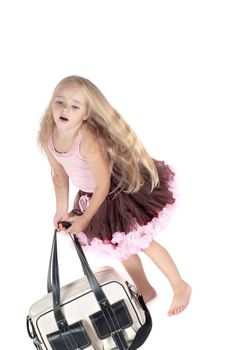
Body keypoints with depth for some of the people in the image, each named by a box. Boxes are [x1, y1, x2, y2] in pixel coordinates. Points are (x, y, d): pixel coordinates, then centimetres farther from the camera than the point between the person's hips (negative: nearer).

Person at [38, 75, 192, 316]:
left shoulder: (88, 141, -37)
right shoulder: (48, 138, -16)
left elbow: (103, 184, -27)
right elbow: (59, 175, 1)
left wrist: (84, 218, -17)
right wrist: (61, 211, 2)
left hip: (121, 189, -7)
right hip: (92, 196, 7)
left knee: (141, 242, 5)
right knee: (121, 246, 19)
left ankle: (180, 287, 27)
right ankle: (145, 291, 40)